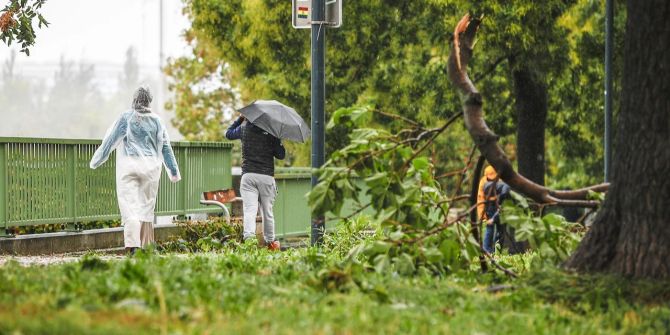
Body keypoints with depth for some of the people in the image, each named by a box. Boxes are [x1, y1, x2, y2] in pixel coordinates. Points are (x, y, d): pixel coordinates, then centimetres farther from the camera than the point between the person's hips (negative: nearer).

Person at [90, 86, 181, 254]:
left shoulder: (126, 117, -2)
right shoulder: (156, 120, 6)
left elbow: (110, 140, 2)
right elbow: (165, 147, 10)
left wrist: (96, 161, 13)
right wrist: (174, 171, 18)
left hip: (128, 166, -3)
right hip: (150, 167, 3)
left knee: (129, 204, -6)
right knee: (146, 204, 12)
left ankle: (133, 245, -21)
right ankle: (144, 245, 13)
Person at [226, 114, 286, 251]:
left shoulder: (244, 128, 4)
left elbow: (228, 134, 25)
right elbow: (281, 155, 4)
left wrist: (240, 118, 29)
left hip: (248, 175, 0)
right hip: (267, 176, 0)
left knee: (249, 209, -9)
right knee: (267, 211, 12)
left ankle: (248, 237, -29)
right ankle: (270, 241, 23)